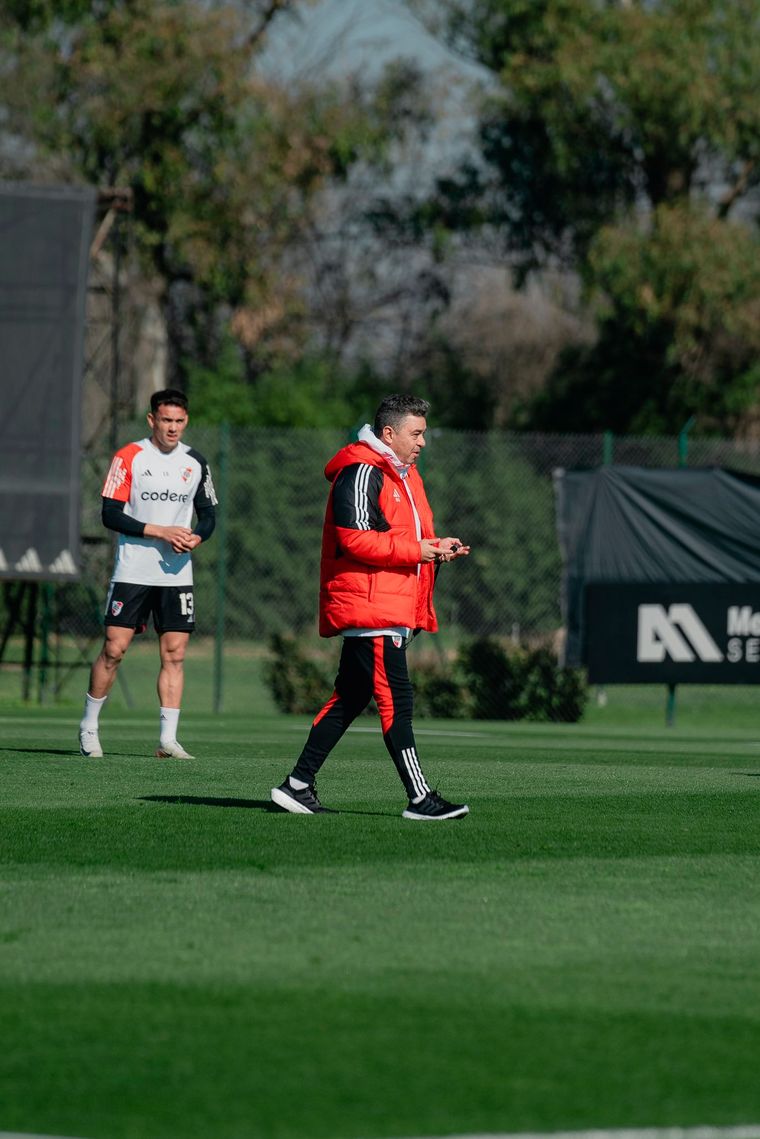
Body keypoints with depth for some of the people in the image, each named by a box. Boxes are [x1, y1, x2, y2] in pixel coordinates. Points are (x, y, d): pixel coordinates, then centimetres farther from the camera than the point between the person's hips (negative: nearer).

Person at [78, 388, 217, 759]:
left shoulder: (195, 462, 9)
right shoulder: (129, 457, -4)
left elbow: (208, 514, 16)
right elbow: (110, 515, -9)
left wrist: (196, 537, -7)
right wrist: (160, 532, -17)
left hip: (177, 574, 4)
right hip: (132, 572, -4)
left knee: (175, 654, -2)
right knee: (114, 649, -6)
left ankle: (168, 739, -1)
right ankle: (89, 727, 9)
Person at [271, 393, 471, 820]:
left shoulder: (403, 476, 22)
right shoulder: (362, 473, -12)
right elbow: (356, 539, -19)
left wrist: (437, 548, 8)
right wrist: (419, 549, -17)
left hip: (394, 608, 11)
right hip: (370, 605, -11)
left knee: (349, 698, 11)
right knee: (396, 700, -11)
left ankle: (298, 785, 16)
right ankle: (420, 798, -13)